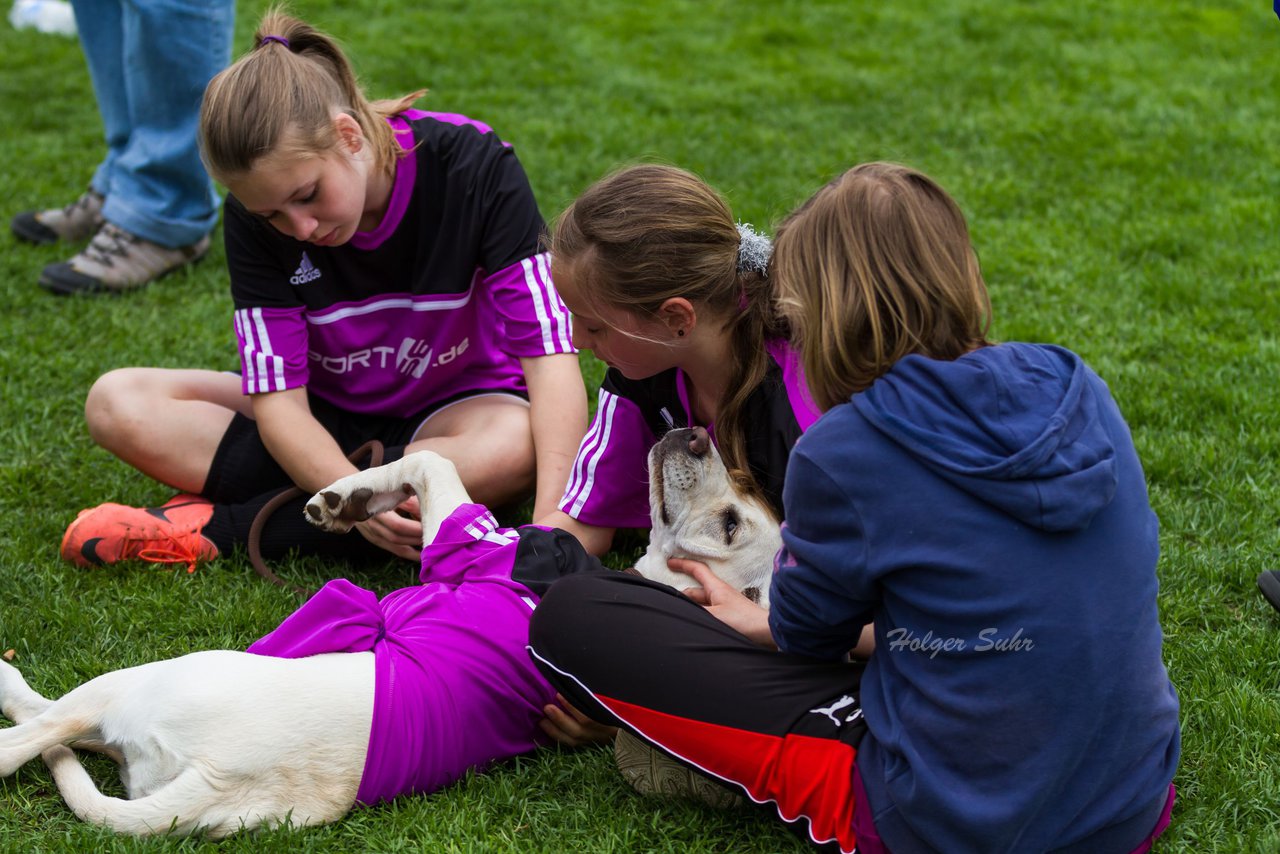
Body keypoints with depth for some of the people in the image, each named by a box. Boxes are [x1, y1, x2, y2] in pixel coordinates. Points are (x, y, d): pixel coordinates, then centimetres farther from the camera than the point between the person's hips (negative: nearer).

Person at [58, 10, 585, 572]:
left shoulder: (474, 167, -24)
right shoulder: (256, 215, -17)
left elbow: (550, 348, -30)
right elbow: (278, 396, -19)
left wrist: (553, 521, -43)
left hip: (449, 413, -2)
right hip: (327, 417, 2)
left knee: (514, 447, -40)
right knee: (117, 402, -17)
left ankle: (218, 525, -28)